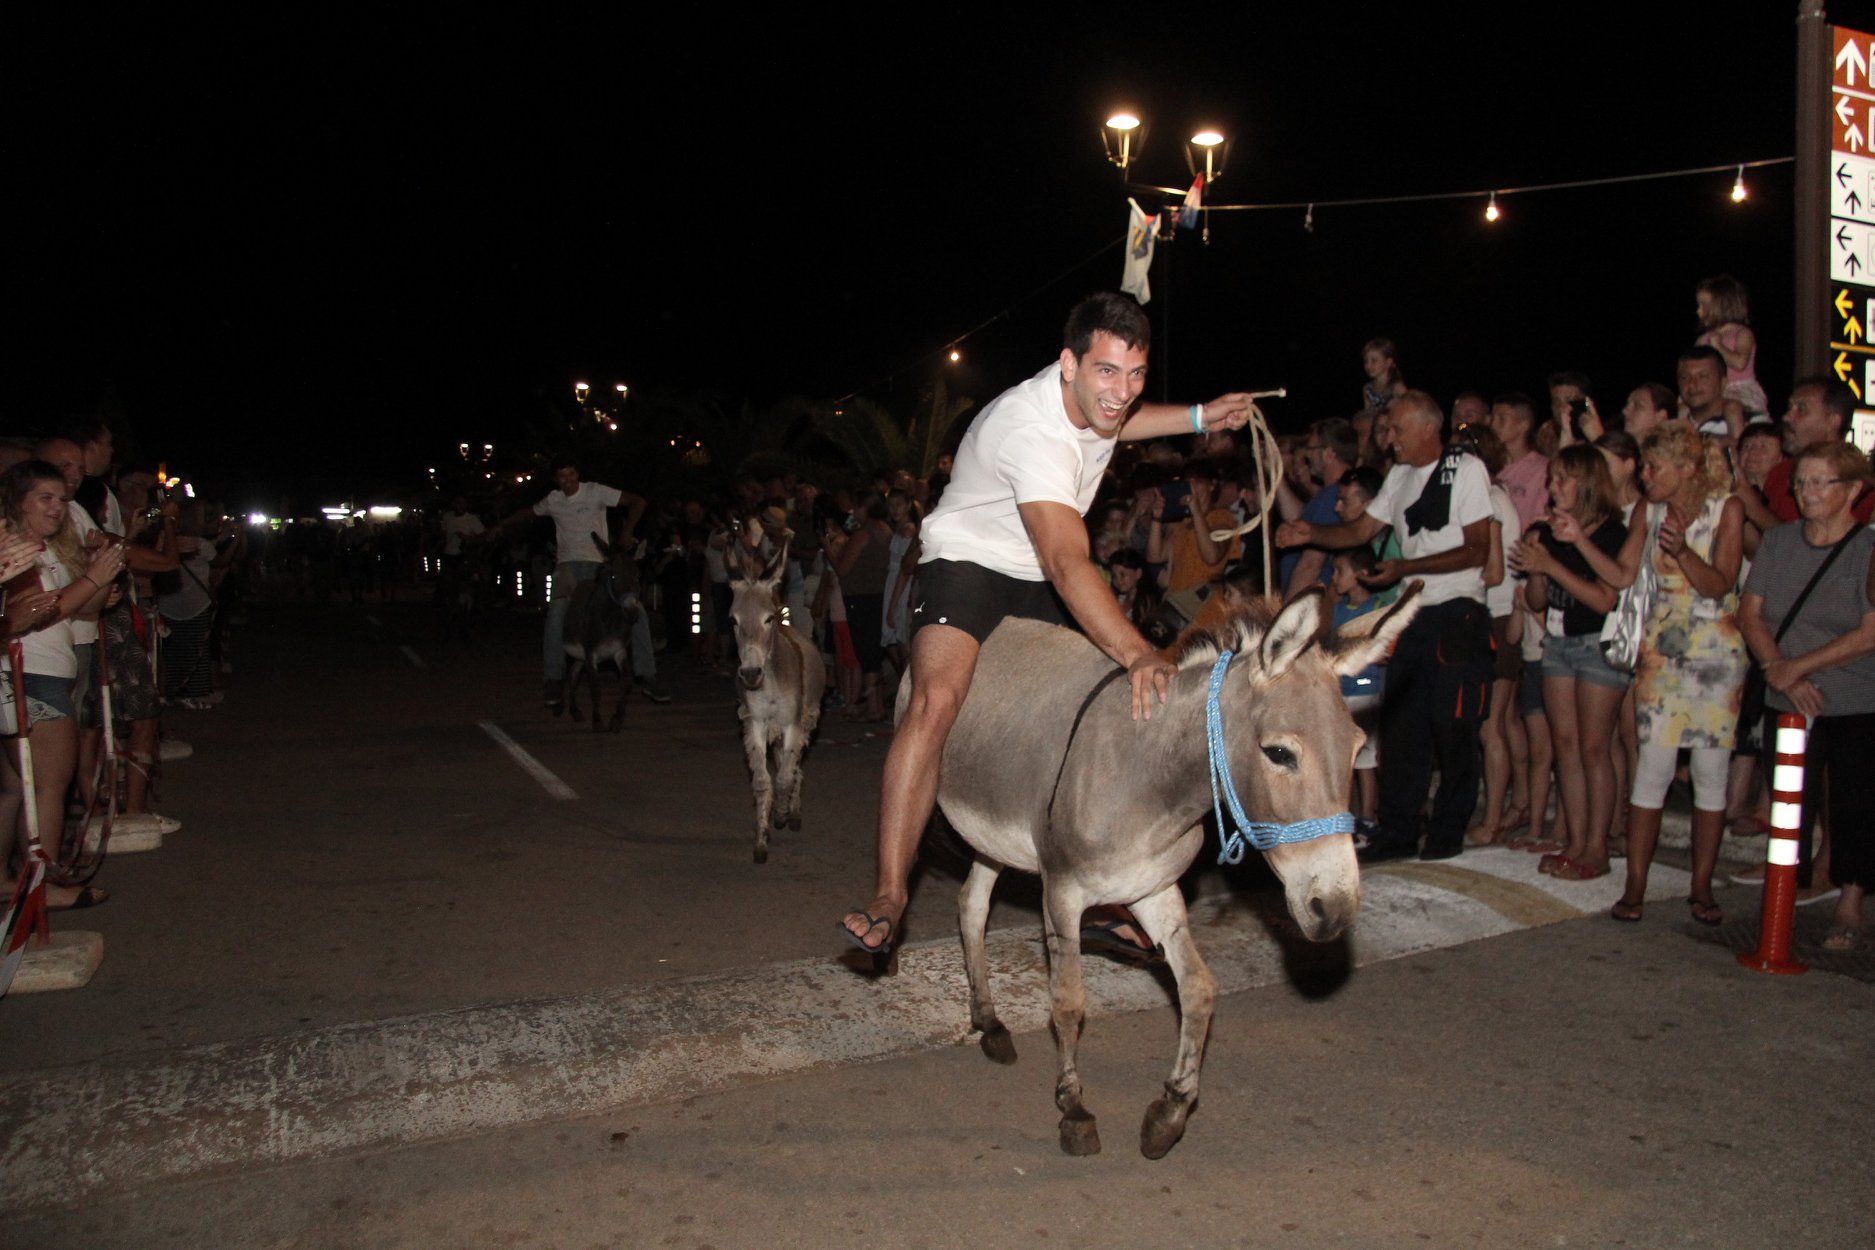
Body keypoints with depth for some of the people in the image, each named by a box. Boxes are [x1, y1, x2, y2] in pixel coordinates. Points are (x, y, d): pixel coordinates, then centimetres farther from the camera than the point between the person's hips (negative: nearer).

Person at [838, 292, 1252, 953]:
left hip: (1034, 585, 8)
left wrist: (1198, 417, 13)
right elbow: (1068, 563, -44)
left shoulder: (1090, 394, -5)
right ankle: (888, 895, -28)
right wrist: (1138, 654, -55)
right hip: (967, 560, -8)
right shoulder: (1031, 431, -32)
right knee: (936, 700, -31)